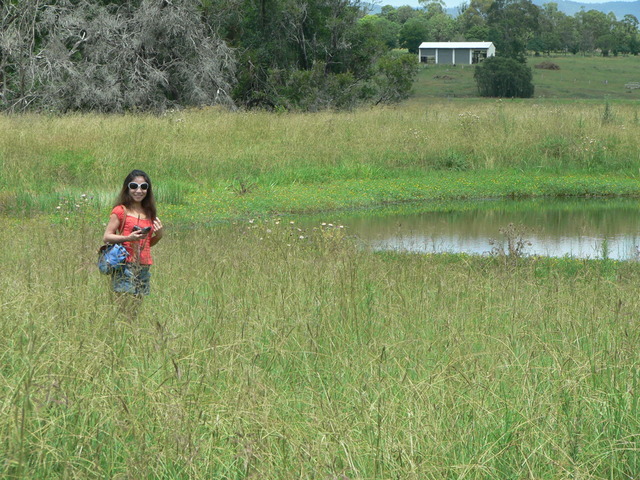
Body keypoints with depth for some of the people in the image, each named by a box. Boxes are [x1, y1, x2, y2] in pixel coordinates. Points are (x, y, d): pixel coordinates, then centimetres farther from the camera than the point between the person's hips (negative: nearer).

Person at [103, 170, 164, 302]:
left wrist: (159, 235, 4)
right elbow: (107, 237, -5)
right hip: (125, 266, -6)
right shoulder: (121, 211, -1)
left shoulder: (148, 213, 16)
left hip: (144, 267, 6)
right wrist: (129, 238, -19)